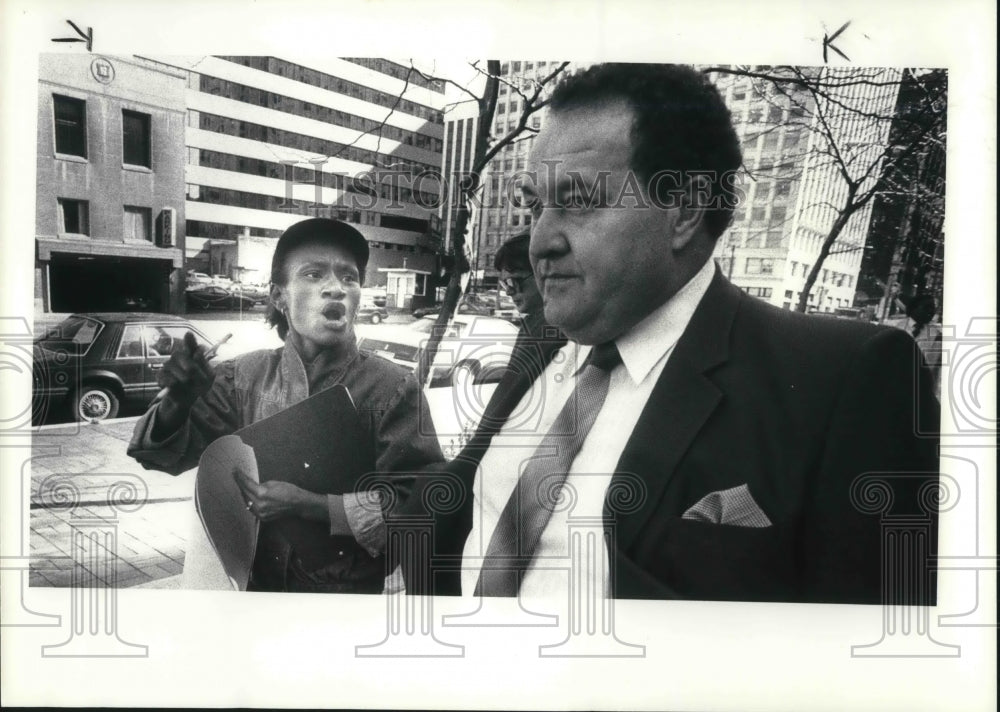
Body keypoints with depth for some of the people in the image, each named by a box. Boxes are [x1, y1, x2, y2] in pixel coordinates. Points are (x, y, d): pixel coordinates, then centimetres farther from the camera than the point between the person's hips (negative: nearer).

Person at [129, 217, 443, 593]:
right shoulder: (245, 376, -6)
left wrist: (306, 504, -26)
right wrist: (179, 400, -21)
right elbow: (166, 454, -1)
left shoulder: (393, 388, -17)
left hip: (351, 588, -3)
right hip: (252, 582, 3)